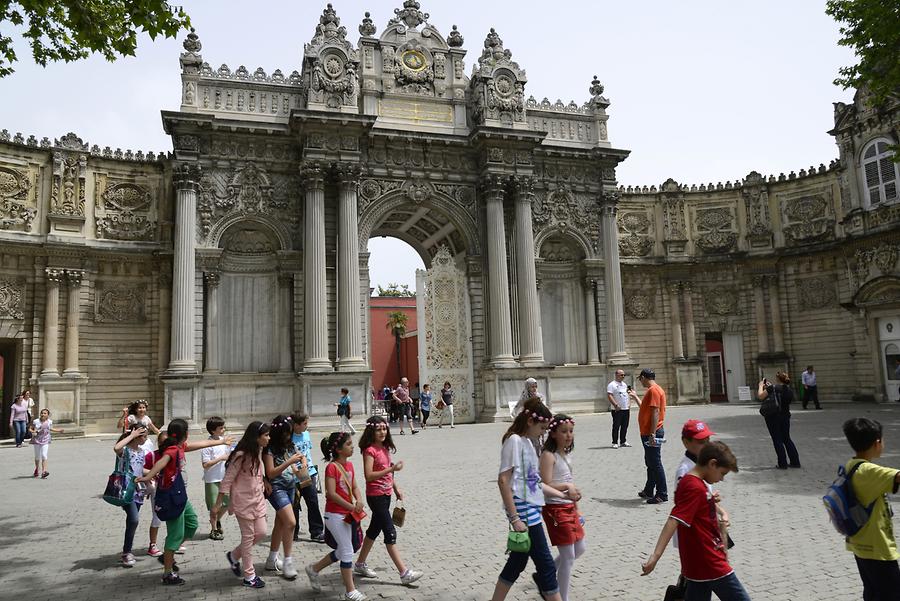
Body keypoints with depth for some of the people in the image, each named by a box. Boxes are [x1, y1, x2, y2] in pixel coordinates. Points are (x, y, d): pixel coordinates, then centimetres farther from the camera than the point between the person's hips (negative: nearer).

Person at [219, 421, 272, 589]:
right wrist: (218, 504, -15)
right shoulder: (241, 455, -20)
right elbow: (227, 480, -17)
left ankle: (234, 556, 30)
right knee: (248, 536, 2)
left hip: (257, 499, 8)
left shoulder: (258, 452, 5)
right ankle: (249, 576, 15)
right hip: (243, 500, -8)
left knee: (261, 532, 8)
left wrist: (265, 482, 1)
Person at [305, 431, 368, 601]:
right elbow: (331, 493, -22)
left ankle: (314, 569, 36)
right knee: (347, 551, -3)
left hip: (347, 514, 8)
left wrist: (359, 500, -11)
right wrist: (351, 507, -20)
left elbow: (354, 487, 9)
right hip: (334, 515, -8)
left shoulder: (349, 465, 7)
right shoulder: (332, 467, -18)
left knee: (342, 551, 17)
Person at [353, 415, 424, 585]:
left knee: (374, 529, 18)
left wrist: (396, 489, 18)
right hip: (375, 496, -9)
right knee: (390, 533, -7)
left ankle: (360, 565, 33)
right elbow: (369, 476, -25)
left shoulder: (385, 448, 8)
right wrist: (392, 468, -28)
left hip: (386, 494, 9)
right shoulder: (370, 450, -17)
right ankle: (404, 573, -4)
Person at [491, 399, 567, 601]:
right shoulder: (515, 441, -13)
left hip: (532, 507, 9)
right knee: (546, 565, -2)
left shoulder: (528, 442, 14)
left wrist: (562, 495, 13)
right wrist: (514, 518, -21)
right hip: (522, 508, -9)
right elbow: (503, 481, -18)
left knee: (518, 560, 17)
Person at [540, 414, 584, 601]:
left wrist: (576, 509, 18)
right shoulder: (548, 455, -17)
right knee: (568, 557, -3)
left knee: (579, 549, 19)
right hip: (555, 509, -9)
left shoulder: (566, 454, 10)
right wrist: (566, 486, -32)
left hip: (569, 508, 9)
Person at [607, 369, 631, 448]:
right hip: (617, 410, -7)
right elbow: (609, 396, -16)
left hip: (626, 409, 7)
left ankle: (623, 441, 19)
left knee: (625, 426, 9)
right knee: (616, 426, -4)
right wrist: (615, 405, -23)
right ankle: (615, 443, 1)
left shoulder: (624, 384, 17)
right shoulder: (612, 385, -7)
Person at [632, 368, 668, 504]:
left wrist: (652, 434, -26)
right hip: (648, 433, 11)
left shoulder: (653, 390, -17)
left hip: (652, 434, -11)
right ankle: (649, 491, 28)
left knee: (655, 464, -5)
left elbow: (655, 412, -24)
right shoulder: (653, 390, 16)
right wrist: (635, 397, 34)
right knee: (650, 463, 18)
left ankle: (662, 495, 1)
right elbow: (645, 408, 26)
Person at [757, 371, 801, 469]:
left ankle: (782, 464, 6)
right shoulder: (790, 390, 4)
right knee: (787, 439, 18)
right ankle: (795, 461, 20)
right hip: (785, 416, 6)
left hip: (773, 417, -6)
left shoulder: (772, 388, -16)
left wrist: (761, 386, 0)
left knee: (777, 440, 3)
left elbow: (760, 396, -19)